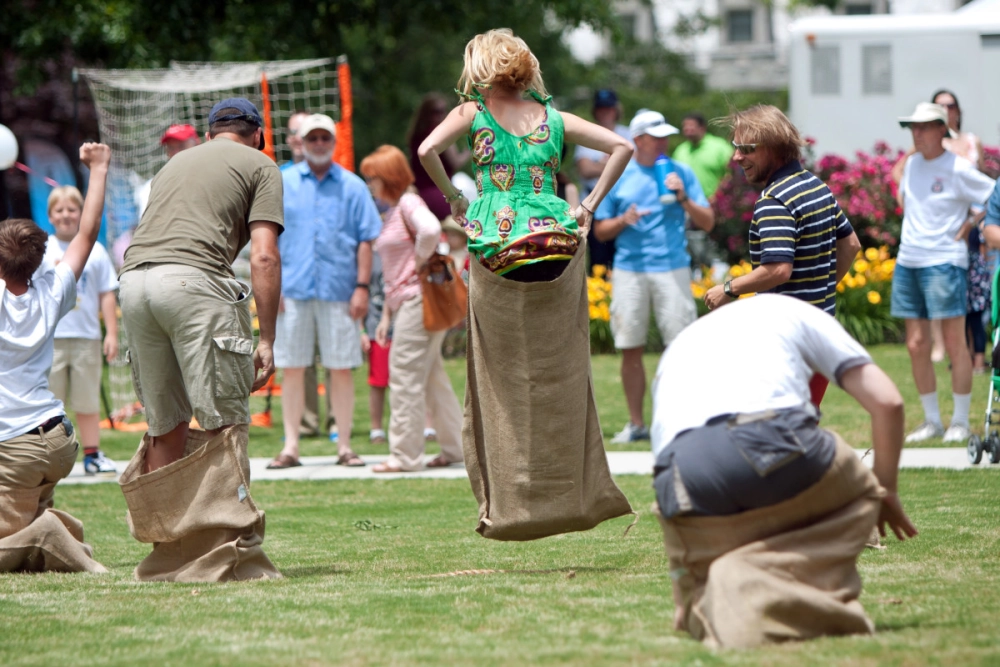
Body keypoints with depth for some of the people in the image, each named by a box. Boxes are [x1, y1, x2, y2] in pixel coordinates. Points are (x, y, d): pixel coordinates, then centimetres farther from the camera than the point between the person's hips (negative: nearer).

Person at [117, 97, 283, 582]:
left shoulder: (175, 163, 32)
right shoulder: (259, 166, 15)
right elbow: (263, 257, 1)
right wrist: (266, 339, 0)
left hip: (133, 278, 6)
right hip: (195, 280, -6)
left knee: (165, 426, 12)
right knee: (224, 421, -4)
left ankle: (168, 555, 13)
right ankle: (233, 554, -10)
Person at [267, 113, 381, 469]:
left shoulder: (352, 187, 7)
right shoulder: (282, 184, 9)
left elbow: (366, 239, 5)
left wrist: (362, 287, -3)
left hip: (338, 291, 0)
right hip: (292, 289, 0)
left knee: (341, 369, 1)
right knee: (291, 369, 1)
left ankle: (344, 445, 7)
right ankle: (291, 446, 5)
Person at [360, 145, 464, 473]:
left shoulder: (409, 203, -9)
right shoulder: (391, 212, 19)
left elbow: (430, 230, -33)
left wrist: (420, 262, -17)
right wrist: (386, 314, 19)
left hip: (418, 299, -10)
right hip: (405, 303, 10)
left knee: (405, 375, -8)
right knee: (431, 376, 12)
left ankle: (405, 455, -7)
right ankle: (455, 447, 17)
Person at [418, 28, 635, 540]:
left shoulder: (475, 113, 2)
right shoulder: (553, 118, 11)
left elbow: (427, 149, -13)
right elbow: (621, 146, 8)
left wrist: (453, 199, 0)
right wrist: (589, 205, 9)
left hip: (497, 249, -2)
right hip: (558, 245, 2)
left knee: (504, 381, 5)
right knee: (560, 377, 10)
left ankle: (510, 503, 3)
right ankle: (573, 495, 11)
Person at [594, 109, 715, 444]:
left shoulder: (680, 173, 7)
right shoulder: (618, 177, 7)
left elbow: (707, 223, 6)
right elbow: (600, 230, 10)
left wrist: (684, 199, -10)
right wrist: (624, 220, -9)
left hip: (672, 268, -1)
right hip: (630, 270, 1)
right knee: (631, 349, 3)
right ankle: (636, 423, 12)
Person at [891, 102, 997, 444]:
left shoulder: (958, 169, -8)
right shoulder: (912, 164, 11)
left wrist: (967, 227, -8)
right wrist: (913, 230, 13)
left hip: (944, 263, -7)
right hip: (907, 261, 7)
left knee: (954, 343, -4)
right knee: (916, 345, 6)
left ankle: (960, 422, 2)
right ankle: (931, 420, 15)